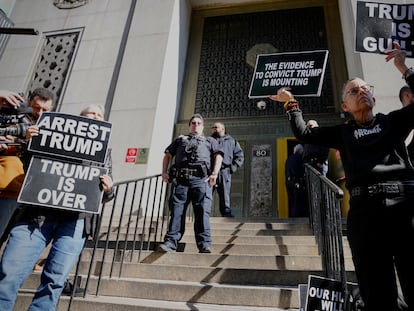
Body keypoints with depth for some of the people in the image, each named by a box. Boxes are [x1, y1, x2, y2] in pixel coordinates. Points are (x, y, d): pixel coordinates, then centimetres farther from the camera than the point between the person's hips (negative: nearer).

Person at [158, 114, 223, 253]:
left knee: (202, 211, -11)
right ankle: (171, 242, -7)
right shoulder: (180, 140, 32)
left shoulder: (210, 141, 28)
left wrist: (214, 173, -6)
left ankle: (204, 244, -13)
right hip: (180, 179, 2)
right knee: (176, 210, -6)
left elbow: (218, 156, 12)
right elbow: (167, 155, 25)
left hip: (201, 179, -1)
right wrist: (164, 172, 7)